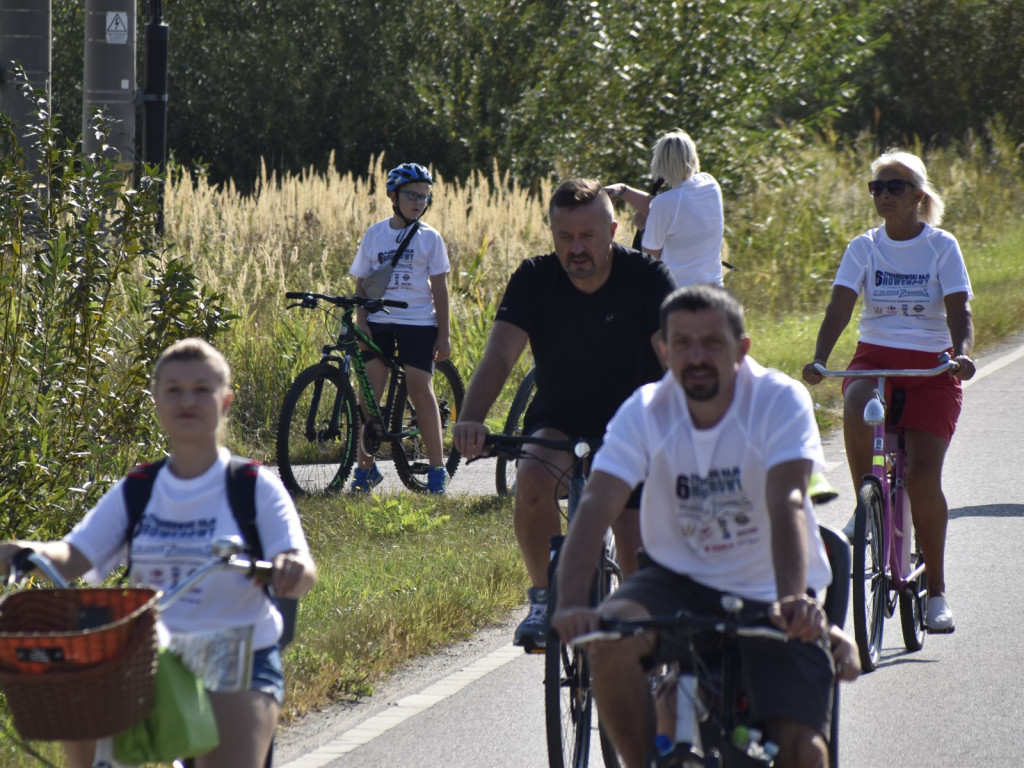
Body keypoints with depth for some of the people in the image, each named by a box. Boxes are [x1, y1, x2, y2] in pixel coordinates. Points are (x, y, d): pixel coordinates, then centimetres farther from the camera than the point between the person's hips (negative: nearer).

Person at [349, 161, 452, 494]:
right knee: (369, 392, -5)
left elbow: (439, 288, 1)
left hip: (418, 322, -2)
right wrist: (361, 323, -4)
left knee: (420, 390, -6)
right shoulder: (374, 235, 6)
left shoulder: (429, 238, 2)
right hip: (379, 322, 2)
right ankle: (366, 467, 3)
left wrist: (443, 335, -3)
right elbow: (361, 283, 8)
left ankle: (437, 468, 3)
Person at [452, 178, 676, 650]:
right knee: (533, 480, -32)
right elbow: (500, 354, -24)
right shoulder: (535, 280, -13)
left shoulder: (646, 278, -17)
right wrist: (470, 419, -43)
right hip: (559, 421, 1)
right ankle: (544, 600, -13)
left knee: (638, 562, -12)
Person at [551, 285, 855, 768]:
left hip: (768, 596, -2)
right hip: (680, 580, 2)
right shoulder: (645, 412, -10)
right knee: (608, 639, -30)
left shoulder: (780, 400, -16)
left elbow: (787, 504, -30)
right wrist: (570, 604, -39)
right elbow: (596, 506, -22)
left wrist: (792, 599, -47)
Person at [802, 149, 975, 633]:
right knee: (857, 408, -36)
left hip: (931, 366, -2)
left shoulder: (941, 247, -1)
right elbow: (839, 308, -6)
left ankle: (936, 590, 2)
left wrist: (961, 355, -30)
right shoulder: (864, 248, 5)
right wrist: (818, 360, -23)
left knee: (923, 476, -13)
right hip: (874, 359, 2)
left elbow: (959, 312, -9)